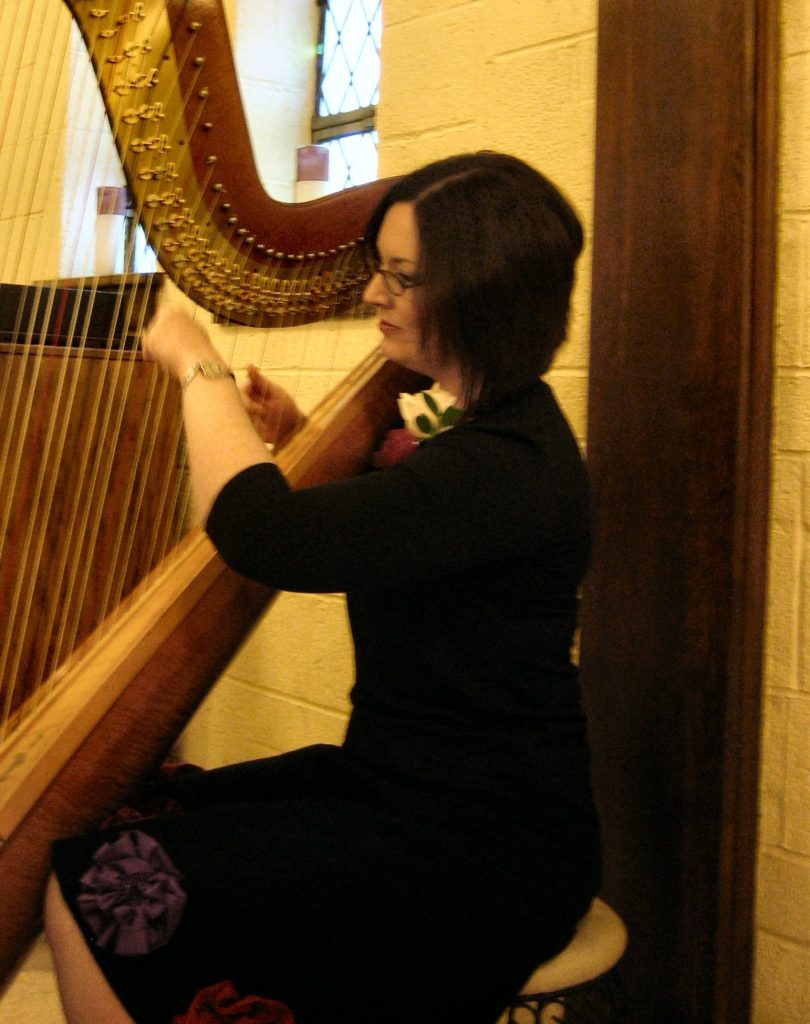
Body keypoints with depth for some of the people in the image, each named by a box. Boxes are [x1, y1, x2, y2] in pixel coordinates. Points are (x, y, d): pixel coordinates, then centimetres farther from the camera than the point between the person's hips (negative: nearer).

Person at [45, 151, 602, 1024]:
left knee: (95, 891, -13)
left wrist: (199, 367, -13)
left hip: (477, 857, -9)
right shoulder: (489, 427, 9)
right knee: (136, 812, 5)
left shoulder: (509, 464, -24)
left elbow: (264, 536, -28)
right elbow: (362, 539, 24)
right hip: (405, 786, 10)